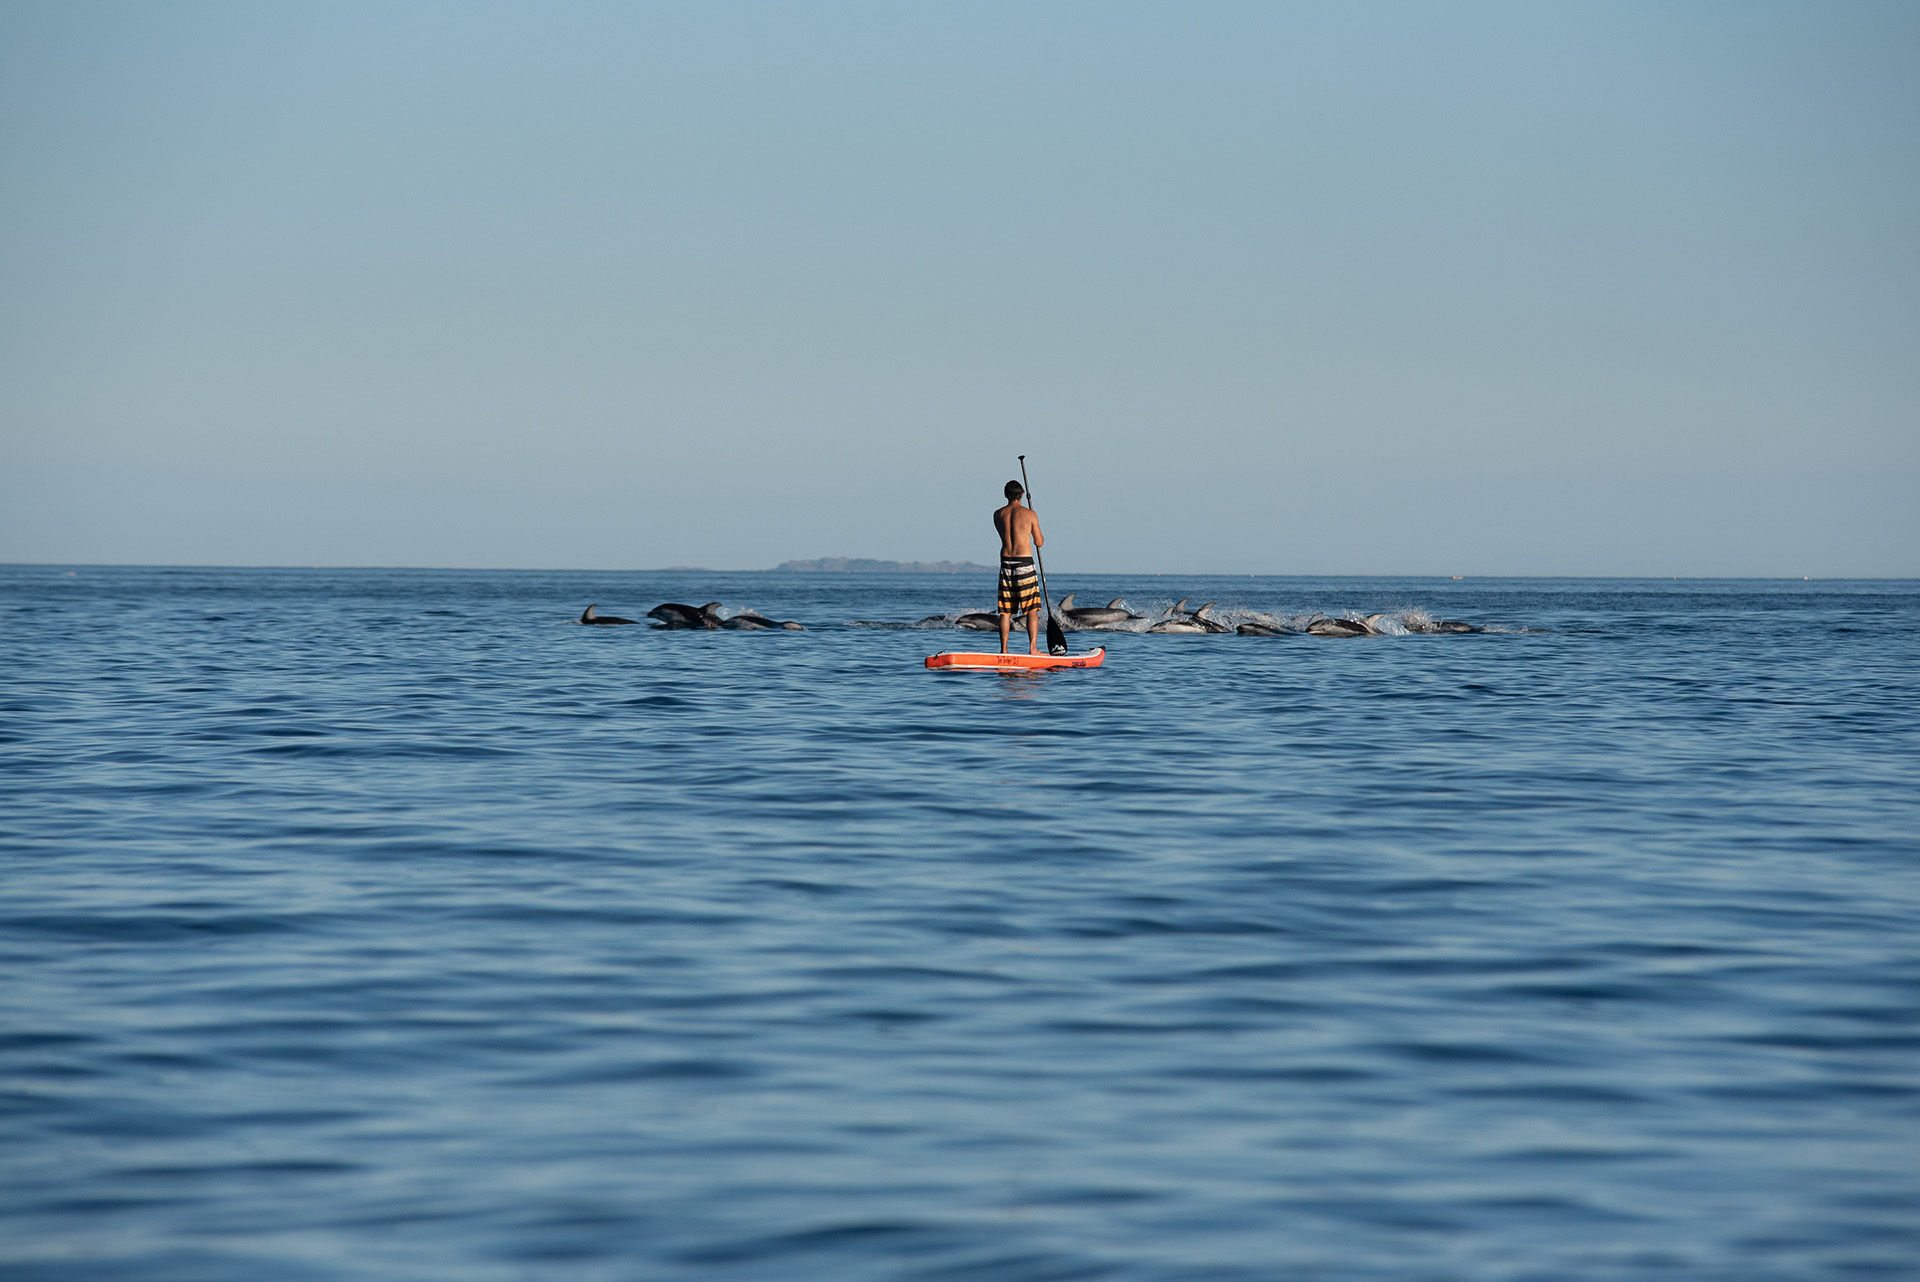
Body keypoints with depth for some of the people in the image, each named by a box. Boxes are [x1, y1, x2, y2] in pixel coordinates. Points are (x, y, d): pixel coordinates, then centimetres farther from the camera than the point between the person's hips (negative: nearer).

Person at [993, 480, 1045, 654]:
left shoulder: (998, 514, 6)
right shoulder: (1029, 514, -3)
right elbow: (1039, 542, 2)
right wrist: (1041, 536, 25)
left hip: (1006, 562, 4)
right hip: (1024, 563, -4)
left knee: (1005, 611, 8)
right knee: (1032, 609, 1)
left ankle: (1004, 650, 6)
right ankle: (1033, 648, -7)